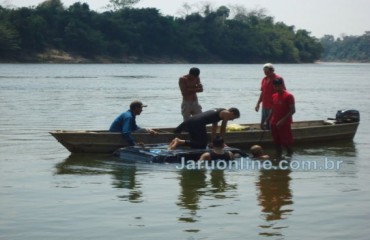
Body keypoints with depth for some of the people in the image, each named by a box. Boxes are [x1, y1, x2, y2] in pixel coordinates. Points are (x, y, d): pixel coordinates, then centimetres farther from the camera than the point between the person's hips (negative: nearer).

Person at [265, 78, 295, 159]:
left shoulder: (288, 96, -11)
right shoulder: (274, 96, 10)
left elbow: (292, 110, -15)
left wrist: (282, 120, -21)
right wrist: (268, 120, 10)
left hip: (285, 124, -7)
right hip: (274, 123, 7)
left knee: (286, 142, -2)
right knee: (276, 142, 10)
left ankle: (289, 154, 12)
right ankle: (278, 156, 19)